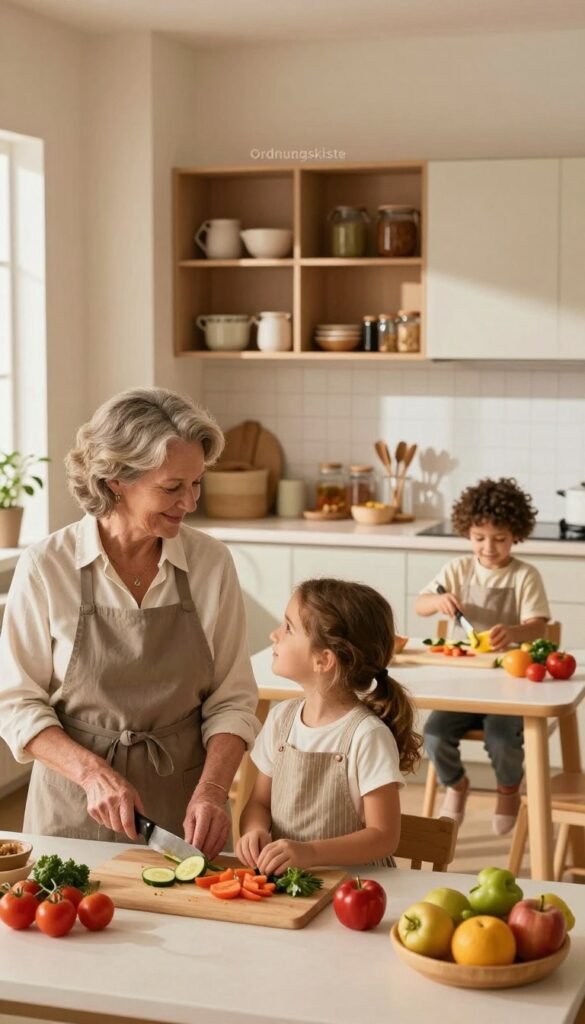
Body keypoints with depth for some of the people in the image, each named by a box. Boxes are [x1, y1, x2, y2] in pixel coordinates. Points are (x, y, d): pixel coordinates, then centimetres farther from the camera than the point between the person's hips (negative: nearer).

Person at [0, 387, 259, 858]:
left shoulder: (211, 563, -6)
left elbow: (232, 700, -2)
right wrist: (94, 773, -20)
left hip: (184, 809, 2)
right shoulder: (45, 567, -11)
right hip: (75, 810, -1)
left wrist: (211, 789, -17)